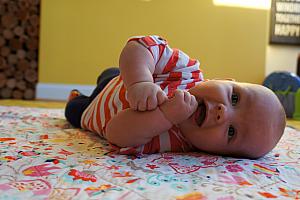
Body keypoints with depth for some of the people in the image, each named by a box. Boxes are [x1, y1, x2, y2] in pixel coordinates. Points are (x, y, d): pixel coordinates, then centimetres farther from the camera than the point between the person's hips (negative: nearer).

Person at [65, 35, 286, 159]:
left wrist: (165, 115, -68)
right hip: (119, 82, 1)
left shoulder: (175, 142, -49)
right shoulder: (189, 69, -41)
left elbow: (117, 135, -56)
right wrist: (139, 81, -61)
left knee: (77, 113, 33)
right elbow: (139, 46, -43)